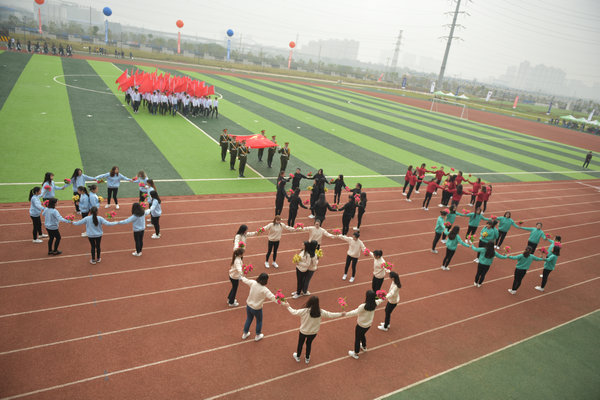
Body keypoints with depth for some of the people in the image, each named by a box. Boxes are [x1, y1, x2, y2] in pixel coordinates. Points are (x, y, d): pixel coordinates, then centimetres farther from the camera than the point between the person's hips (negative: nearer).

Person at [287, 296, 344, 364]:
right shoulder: (320, 312, -23)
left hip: (303, 331, -2)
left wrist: (288, 306, 0)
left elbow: (294, 312, -19)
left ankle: (298, 357, 48)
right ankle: (307, 358, 46)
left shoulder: (305, 311, -31)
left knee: (300, 344, 24)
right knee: (309, 343, 28)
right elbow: (330, 315, -11)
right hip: (313, 332, 2)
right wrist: (341, 314, 3)